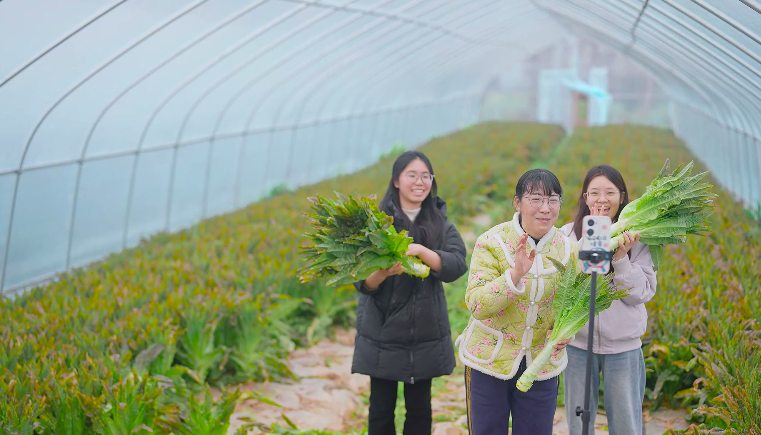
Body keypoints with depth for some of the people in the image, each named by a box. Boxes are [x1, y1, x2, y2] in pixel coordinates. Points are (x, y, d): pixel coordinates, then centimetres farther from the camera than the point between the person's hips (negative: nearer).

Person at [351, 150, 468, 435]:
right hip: (382, 334, -2)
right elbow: (362, 282, -9)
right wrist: (383, 271, -30)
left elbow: (457, 267, -12)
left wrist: (420, 250, -27)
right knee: (381, 408, 6)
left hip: (426, 334, 2)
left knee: (419, 407, 11)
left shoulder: (440, 223, 3)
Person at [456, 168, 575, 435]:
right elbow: (476, 305, -21)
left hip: (542, 364, 3)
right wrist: (515, 275, -34)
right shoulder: (492, 242, -14)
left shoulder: (567, 248, -2)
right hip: (489, 361, -3)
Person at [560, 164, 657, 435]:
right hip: (578, 344, 0)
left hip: (624, 347, 0)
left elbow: (642, 294, -8)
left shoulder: (634, 239, -3)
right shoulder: (569, 235, -4)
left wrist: (621, 257, -19)